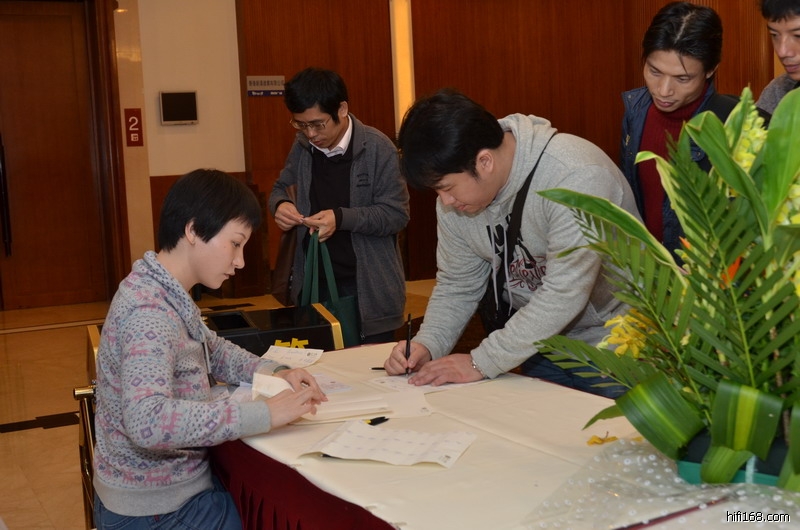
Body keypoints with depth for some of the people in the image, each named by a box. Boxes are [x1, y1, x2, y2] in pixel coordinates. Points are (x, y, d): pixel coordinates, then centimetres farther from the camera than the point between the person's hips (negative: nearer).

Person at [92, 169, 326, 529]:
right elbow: (148, 423, -39)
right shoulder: (149, 311, -26)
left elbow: (212, 350, 18)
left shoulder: (164, 291, 3)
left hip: (174, 482, 9)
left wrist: (273, 373, 1)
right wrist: (265, 413, -36)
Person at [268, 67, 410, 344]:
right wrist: (280, 204, -7)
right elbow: (280, 187, 17)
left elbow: (397, 214, -12)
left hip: (368, 289, -4)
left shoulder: (378, 148, -12)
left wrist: (342, 218, -25)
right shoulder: (302, 146, 3)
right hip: (315, 284, 4)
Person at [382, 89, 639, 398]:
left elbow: (565, 294, -33)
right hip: (541, 342, 6)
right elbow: (457, 285, 3)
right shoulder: (454, 198, -6)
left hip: (611, 349, -6)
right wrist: (427, 345, -15)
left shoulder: (576, 177, -30)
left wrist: (481, 362, -29)